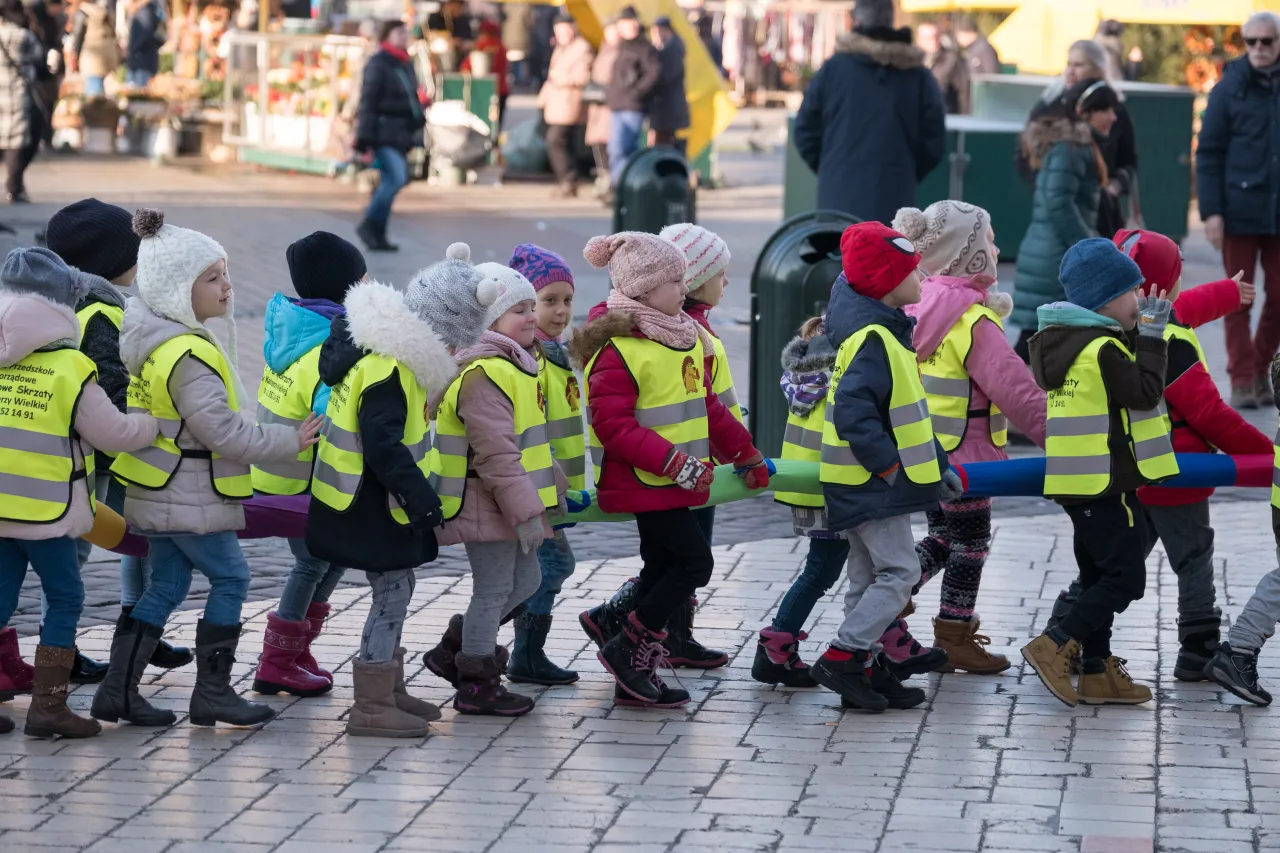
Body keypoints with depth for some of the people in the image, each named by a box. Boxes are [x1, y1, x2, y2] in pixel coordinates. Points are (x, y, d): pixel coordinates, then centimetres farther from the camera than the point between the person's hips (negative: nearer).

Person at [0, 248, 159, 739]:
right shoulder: (70, 369, -13)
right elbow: (113, 432, -7)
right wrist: (158, 423, 9)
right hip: (46, 510, -5)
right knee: (65, 598, 7)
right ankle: (48, 706, 4)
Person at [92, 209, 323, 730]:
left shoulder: (152, 341, 8)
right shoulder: (189, 355, -24)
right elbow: (223, 431, -23)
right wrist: (288, 442, -13)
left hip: (158, 493, 10)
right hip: (190, 499, -10)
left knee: (166, 587, 14)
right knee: (230, 579, 2)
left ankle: (118, 692, 14)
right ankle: (212, 695, 7)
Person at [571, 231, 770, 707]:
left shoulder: (685, 338, 12)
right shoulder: (618, 348, -17)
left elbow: (707, 404, 23)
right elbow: (613, 424, -22)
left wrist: (745, 453, 27)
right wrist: (675, 463, -27)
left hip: (677, 480, 9)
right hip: (647, 482, -9)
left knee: (663, 569, 11)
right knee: (694, 562, -10)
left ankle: (635, 679, 17)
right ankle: (627, 650, 2)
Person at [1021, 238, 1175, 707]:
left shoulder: (1065, 341, 11)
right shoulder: (1103, 350, -19)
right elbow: (1145, 391, -18)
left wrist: (1141, 334, 12)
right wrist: (1151, 336, -13)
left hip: (1078, 483, 10)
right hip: (1108, 483, -10)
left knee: (1099, 576, 15)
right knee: (1125, 579, -6)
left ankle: (1097, 671, 18)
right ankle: (1054, 647, -12)